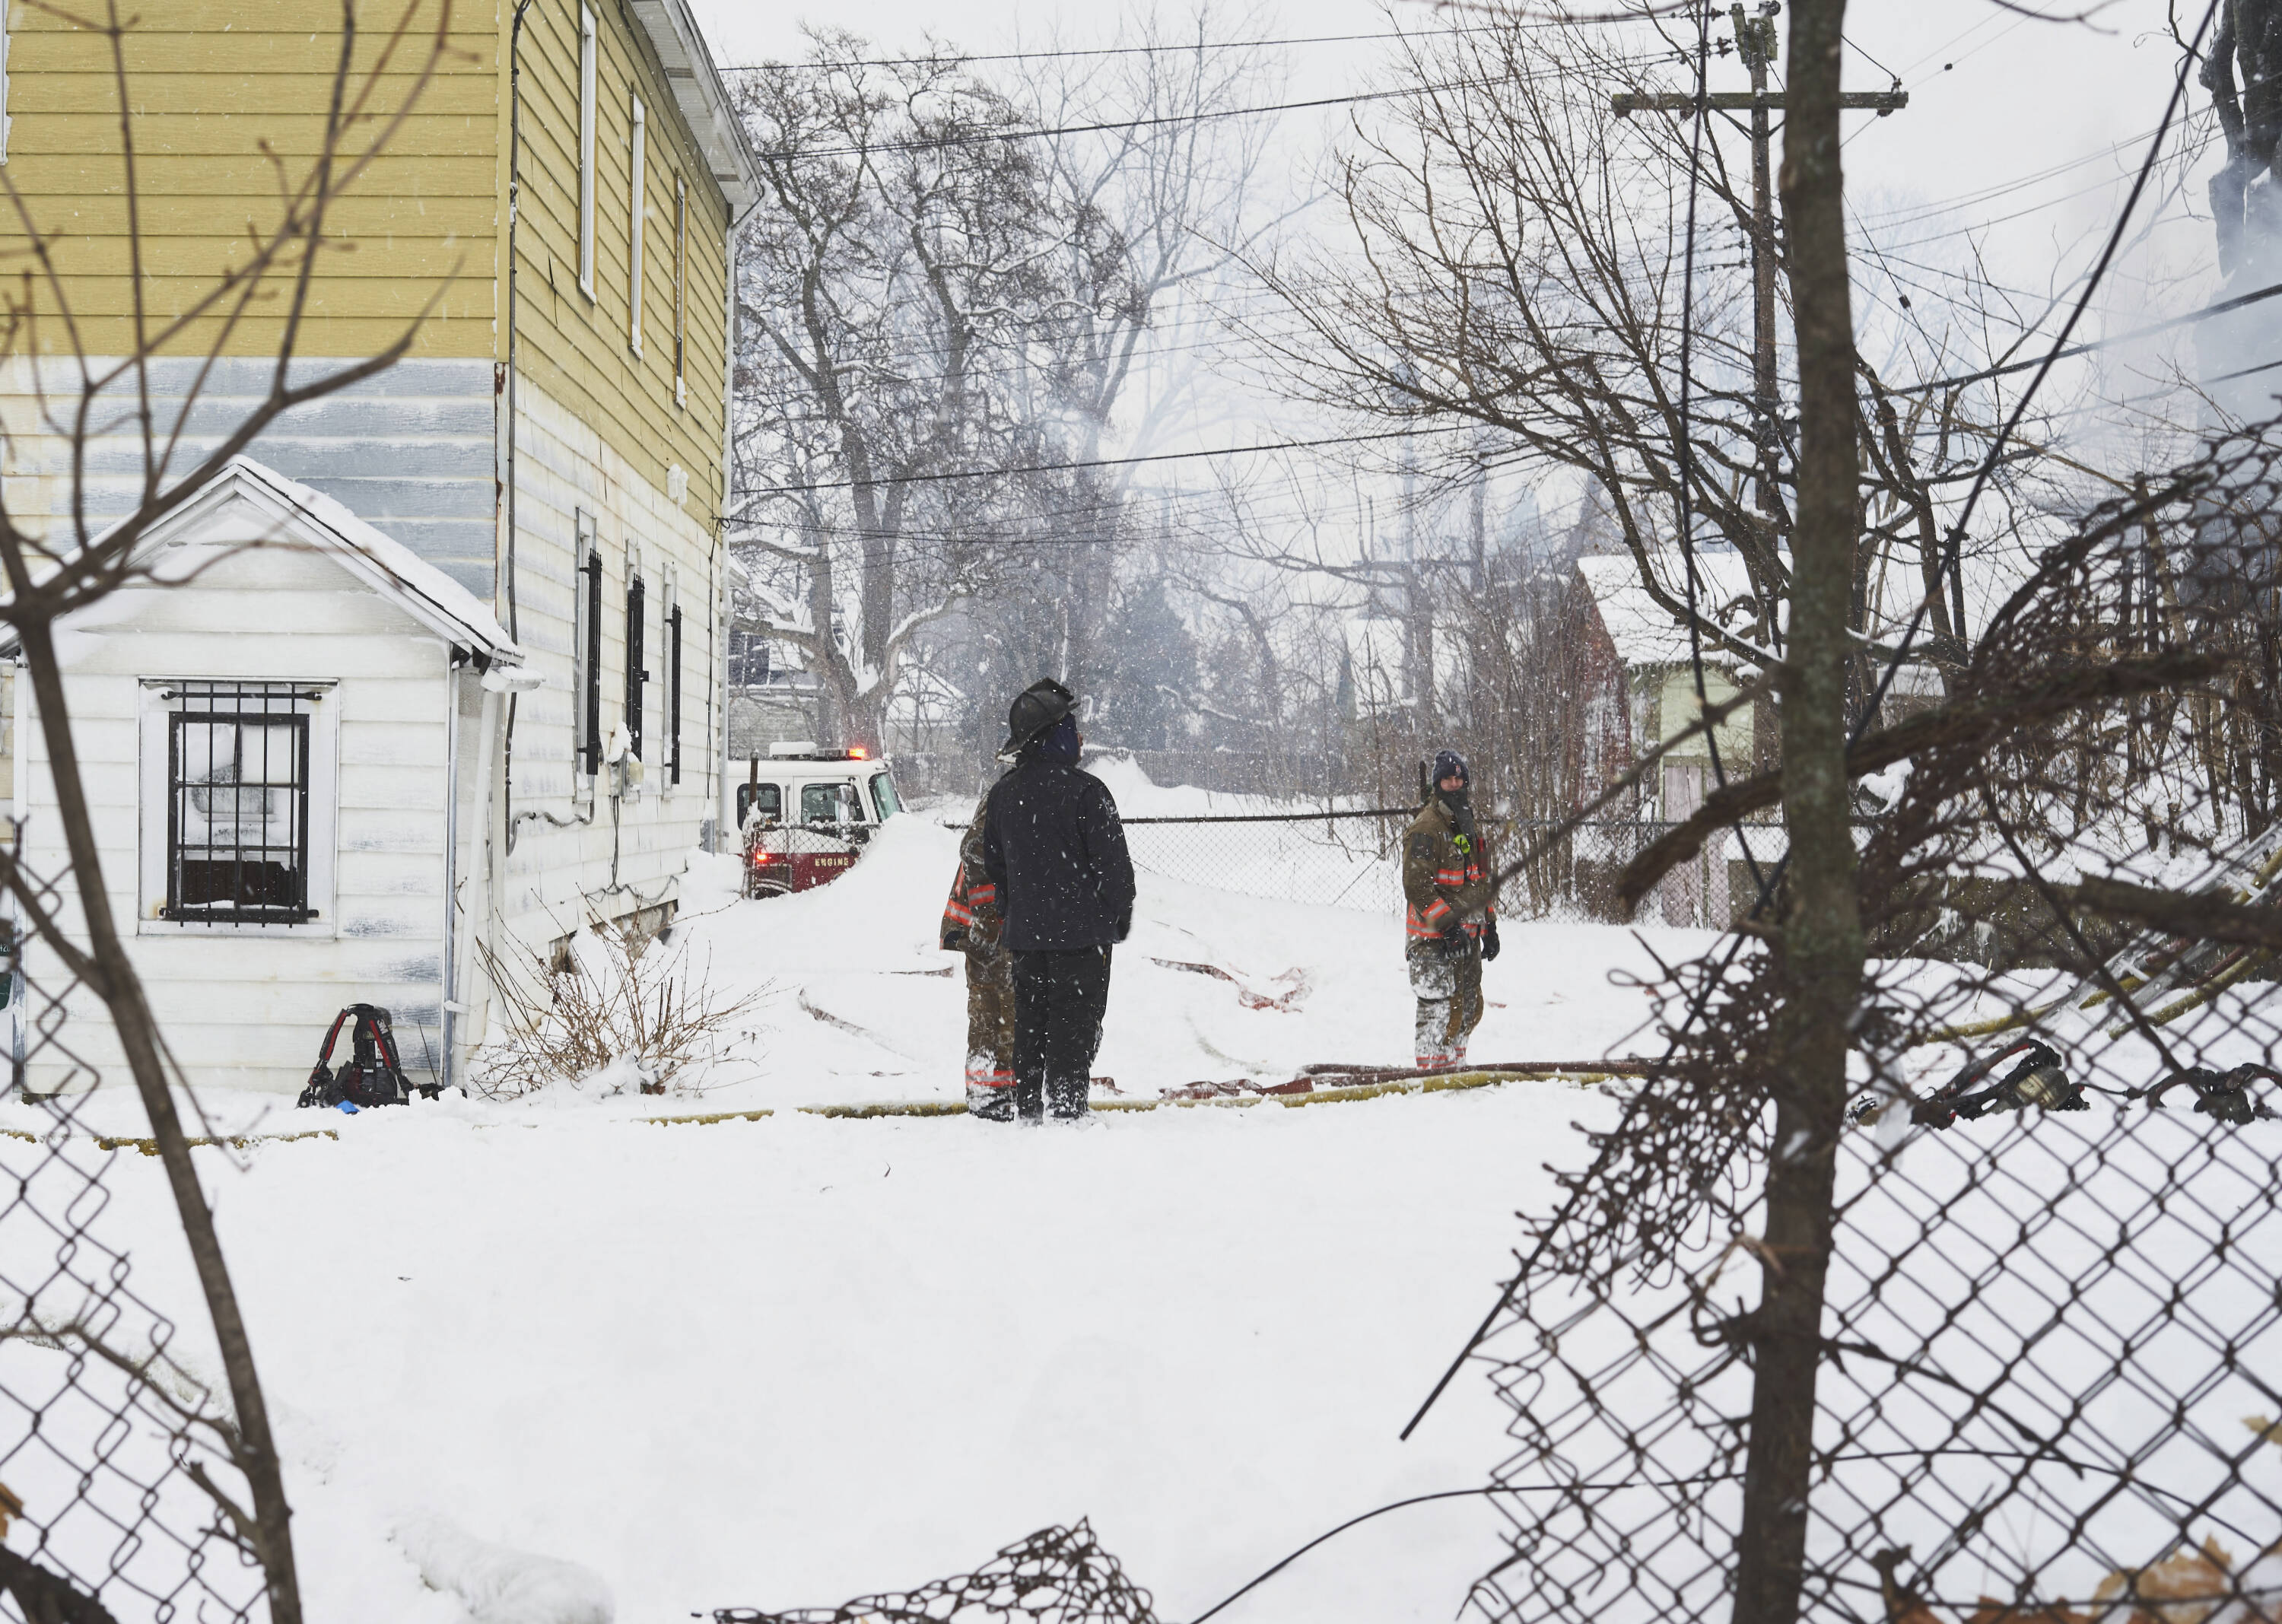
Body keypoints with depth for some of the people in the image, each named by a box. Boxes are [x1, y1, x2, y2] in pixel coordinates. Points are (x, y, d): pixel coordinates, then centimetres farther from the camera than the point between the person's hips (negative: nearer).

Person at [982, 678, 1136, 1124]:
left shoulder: (1003, 793, 7)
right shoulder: (1084, 790, -14)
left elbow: (993, 863, 15)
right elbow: (1113, 859, -12)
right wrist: (1121, 912, 1)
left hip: (1023, 932, 6)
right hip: (1082, 930, -6)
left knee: (1030, 1022, 13)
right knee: (1075, 1025, -1)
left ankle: (1029, 1108, 16)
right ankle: (1067, 1109, -4)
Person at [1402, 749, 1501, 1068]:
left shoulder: (1469, 826, 17)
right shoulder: (1426, 828, -11)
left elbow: (1484, 881, 25)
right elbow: (1416, 885, -18)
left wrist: (1489, 927, 18)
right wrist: (1447, 924, -24)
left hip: (1467, 936, 9)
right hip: (1434, 939, -9)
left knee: (1469, 1008, 14)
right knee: (1440, 1011, -11)